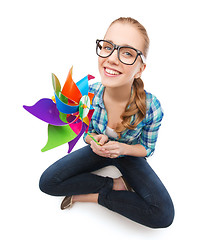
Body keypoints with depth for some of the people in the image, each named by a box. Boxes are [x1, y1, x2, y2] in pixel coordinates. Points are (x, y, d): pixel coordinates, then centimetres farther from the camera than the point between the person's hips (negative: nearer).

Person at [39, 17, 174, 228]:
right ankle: (114, 184, -7)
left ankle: (90, 195, -8)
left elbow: (147, 148, -9)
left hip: (130, 155, -1)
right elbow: (86, 131, -3)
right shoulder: (89, 92, -22)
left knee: (163, 214, -23)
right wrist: (94, 140, -26)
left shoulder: (152, 108, -28)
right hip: (99, 150, 2)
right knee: (47, 181, -14)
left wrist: (123, 148, -30)